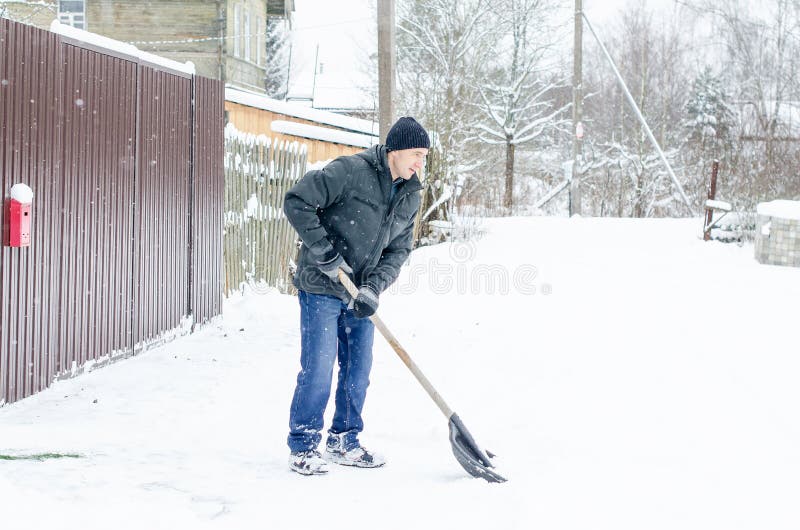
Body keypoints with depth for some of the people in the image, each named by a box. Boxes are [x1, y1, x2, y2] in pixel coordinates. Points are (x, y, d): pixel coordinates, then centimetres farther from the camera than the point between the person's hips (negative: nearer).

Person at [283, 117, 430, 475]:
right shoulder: (351, 171, -18)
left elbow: (398, 250, 6)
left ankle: (343, 443, 25)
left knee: (358, 370, 11)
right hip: (321, 288, -7)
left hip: (361, 294, 7)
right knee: (317, 370, -6)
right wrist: (325, 252, -20)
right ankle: (302, 447, 7)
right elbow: (297, 202, -21)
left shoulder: (410, 197, 5)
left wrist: (373, 287, -10)